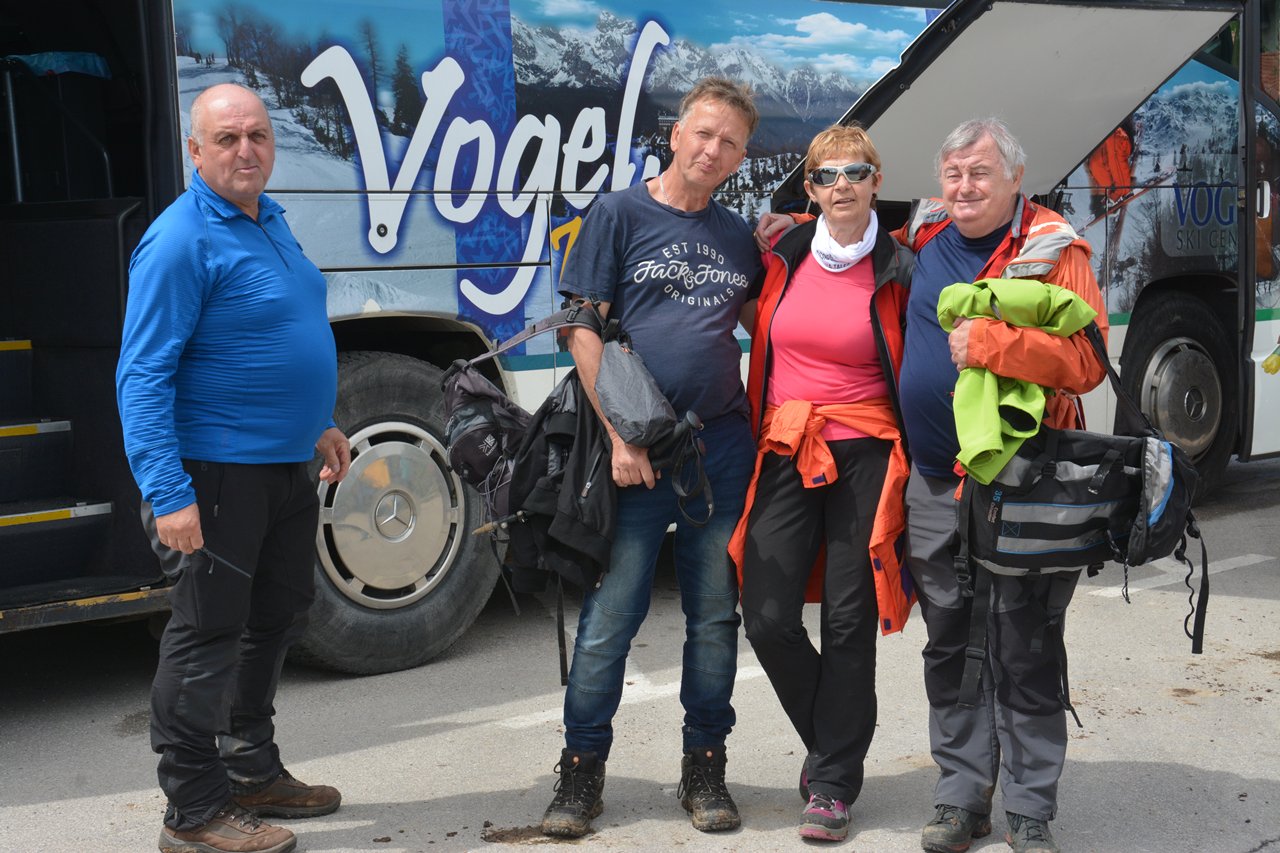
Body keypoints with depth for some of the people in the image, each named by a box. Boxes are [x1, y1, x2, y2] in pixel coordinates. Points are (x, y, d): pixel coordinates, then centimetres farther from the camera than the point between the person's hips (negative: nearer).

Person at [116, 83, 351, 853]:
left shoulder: (271, 221, 11)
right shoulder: (181, 241, -17)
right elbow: (143, 377, -20)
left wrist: (319, 423, 24)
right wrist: (167, 492, -26)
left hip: (284, 467, 9)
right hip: (217, 472, -9)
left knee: (276, 621, 19)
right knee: (208, 637, -1)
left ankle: (254, 773, 35)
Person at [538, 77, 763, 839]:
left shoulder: (739, 235, 13)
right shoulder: (620, 215, 0)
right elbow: (585, 331, -4)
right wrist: (620, 436, -10)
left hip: (723, 447, 4)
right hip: (637, 452, -4)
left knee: (715, 617, 9)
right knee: (609, 617, -1)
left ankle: (705, 768, 22)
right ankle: (582, 770, 13)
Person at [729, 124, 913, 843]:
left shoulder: (898, 272, -1)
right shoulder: (784, 259, 7)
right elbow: (761, 346, 19)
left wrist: (915, 470, -2)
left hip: (864, 459, -3)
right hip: (785, 455, 3)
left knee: (848, 623, 1)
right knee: (768, 617, -2)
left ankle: (833, 785, 14)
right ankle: (836, 742, 24)